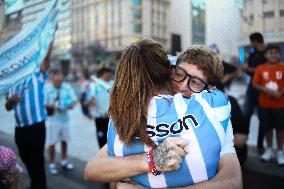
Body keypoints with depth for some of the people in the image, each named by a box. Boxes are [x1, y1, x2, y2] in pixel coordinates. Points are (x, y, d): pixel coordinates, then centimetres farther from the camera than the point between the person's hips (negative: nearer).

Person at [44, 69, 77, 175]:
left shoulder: (67, 87, -2)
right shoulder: (46, 88, -12)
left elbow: (74, 100, 0)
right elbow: (43, 104, -10)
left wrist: (71, 105, -22)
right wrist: (52, 106, -25)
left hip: (65, 118, 4)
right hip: (53, 120, -4)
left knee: (64, 140, 17)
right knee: (52, 143, 4)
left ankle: (64, 161, 35)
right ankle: (51, 164, 22)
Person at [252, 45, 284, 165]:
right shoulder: (260, 68, -2)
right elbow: (255, 84, -3)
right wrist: (266, 90, -16)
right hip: (264, 104, 1)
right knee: (267, 127, 13)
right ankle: (269, 149, 30)